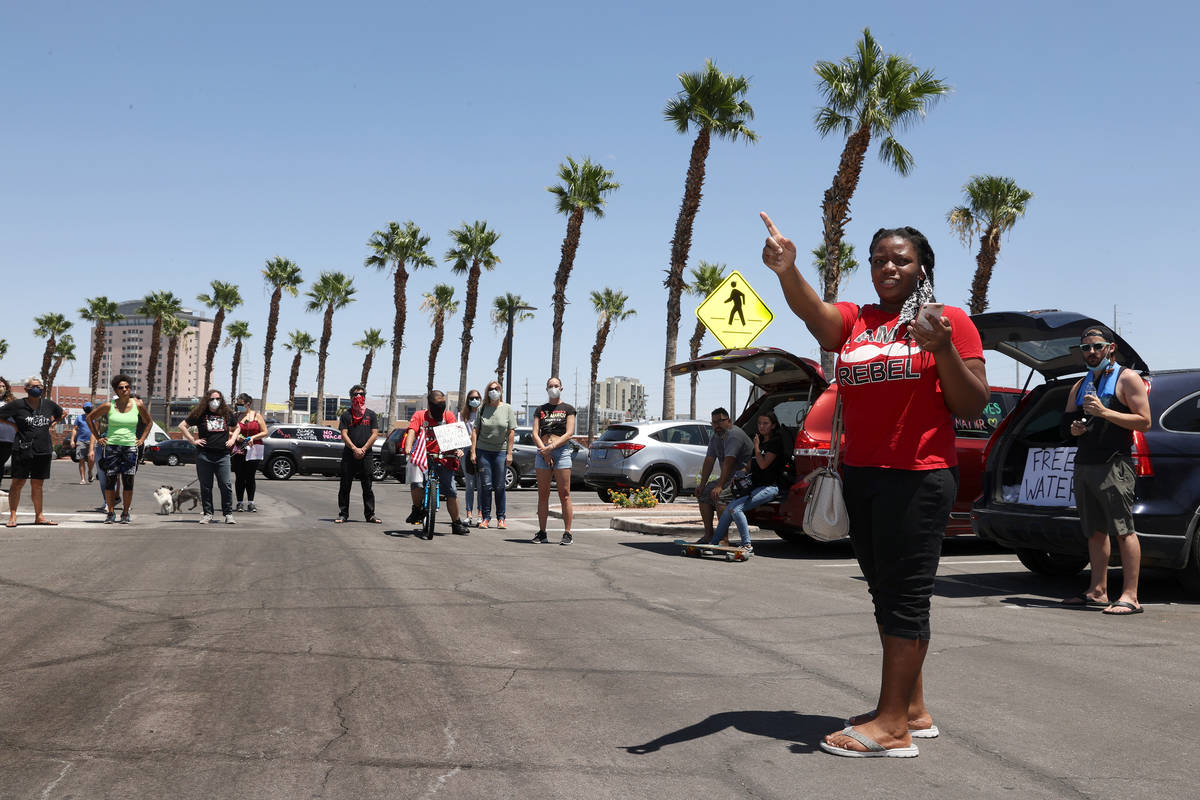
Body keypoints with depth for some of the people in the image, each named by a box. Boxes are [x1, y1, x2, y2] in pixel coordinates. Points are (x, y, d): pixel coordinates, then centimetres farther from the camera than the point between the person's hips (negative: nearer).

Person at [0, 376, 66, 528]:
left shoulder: (49, 404, 10)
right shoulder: (17, 405, -2)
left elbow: (61, 414, 28)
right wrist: (14, 426, -2)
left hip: (43, 451, 4)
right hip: (23, 450, -4)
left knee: (37, 484, 10)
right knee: (18, 483, -2)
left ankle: (39, 516, 16)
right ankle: (12, 516, 4)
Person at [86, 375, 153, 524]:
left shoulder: (138, 405, 3)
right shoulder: (109, 406, 0)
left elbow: (149, 422, 19)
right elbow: (90, 418, 12)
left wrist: (142, 439, 9)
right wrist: (98, 437, 7)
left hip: (130, 446, 0)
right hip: (111, 446, 0)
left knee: (128, 481, -1)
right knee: (110, 480, -1)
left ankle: (125, 513, 7)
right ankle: (110, 513, 9)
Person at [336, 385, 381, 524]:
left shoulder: (371, 414, 10)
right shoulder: (346, 415, 8)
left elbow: (375, 434, 4)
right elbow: (344, 434, 0)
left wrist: (363, 449, -8)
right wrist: (354, 449, -13)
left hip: (366, 455, 0)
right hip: (349, 454, 0)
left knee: (367, 486, 3)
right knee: (345, 486, 1)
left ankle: (370, 515, 8)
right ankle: (343, 514, 8)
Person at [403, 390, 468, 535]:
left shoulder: (448, 416, 6)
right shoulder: (419, 416, 4)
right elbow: (412, 431, -11)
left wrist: (457, 449, -26)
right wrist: (408, 448, -31)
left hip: (443, 459, 1)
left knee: (452, 491, -4)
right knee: (417, 484, -26)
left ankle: (456, 524, 13)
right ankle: (417, 510, 4)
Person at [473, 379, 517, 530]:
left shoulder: (508, 409, 3)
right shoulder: (483, 408, 4)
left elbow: (511, 432, 2)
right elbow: (475, 431, 3)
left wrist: (509, 453, -4)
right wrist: (473, 451, -3)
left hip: (501, 451, 0)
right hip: (483, 450, 0)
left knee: (500, 486, 2)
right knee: (485, 485, 0)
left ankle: (501, 518, 10)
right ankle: (485, 517, 8)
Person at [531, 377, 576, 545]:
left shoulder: (568, 409, 8)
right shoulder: (540, 409, 15)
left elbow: (569, 433, -3)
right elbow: (535, 433, 6)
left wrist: (552, 446, -12)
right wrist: (544, 451, -8)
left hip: (562, 451, -3)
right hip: (543, 452, 3)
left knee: (564, 494, -5)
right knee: (543, 494, 4)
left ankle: (567, 533, -4)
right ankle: (542, 533, 8)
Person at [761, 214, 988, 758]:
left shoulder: (950, 321, 1)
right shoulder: (852, 320, 11)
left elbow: (973, 407, -2)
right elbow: (812, 311, -12)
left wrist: (943, 351, -18)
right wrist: (787, 271, -33)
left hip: (918, 478, -6)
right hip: (860, 476, 6)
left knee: (904, 594, -5)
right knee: (886, 592, 11)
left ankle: (892, 724, -1)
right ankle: (912, 711, 22)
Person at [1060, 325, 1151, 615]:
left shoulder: (1127, 379, 1)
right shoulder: (1080, 385, 21)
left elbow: (1144, 422, -7)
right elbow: (1068, 420, 28)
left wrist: (1105, 412, -17)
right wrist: (1074, 428, 4)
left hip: (1113, 464, -7)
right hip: (1084, 464, 7)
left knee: (1123, 530, -11)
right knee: (1095, 531, 9)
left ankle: (1130, 596, -13)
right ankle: (1098, 591, 13)